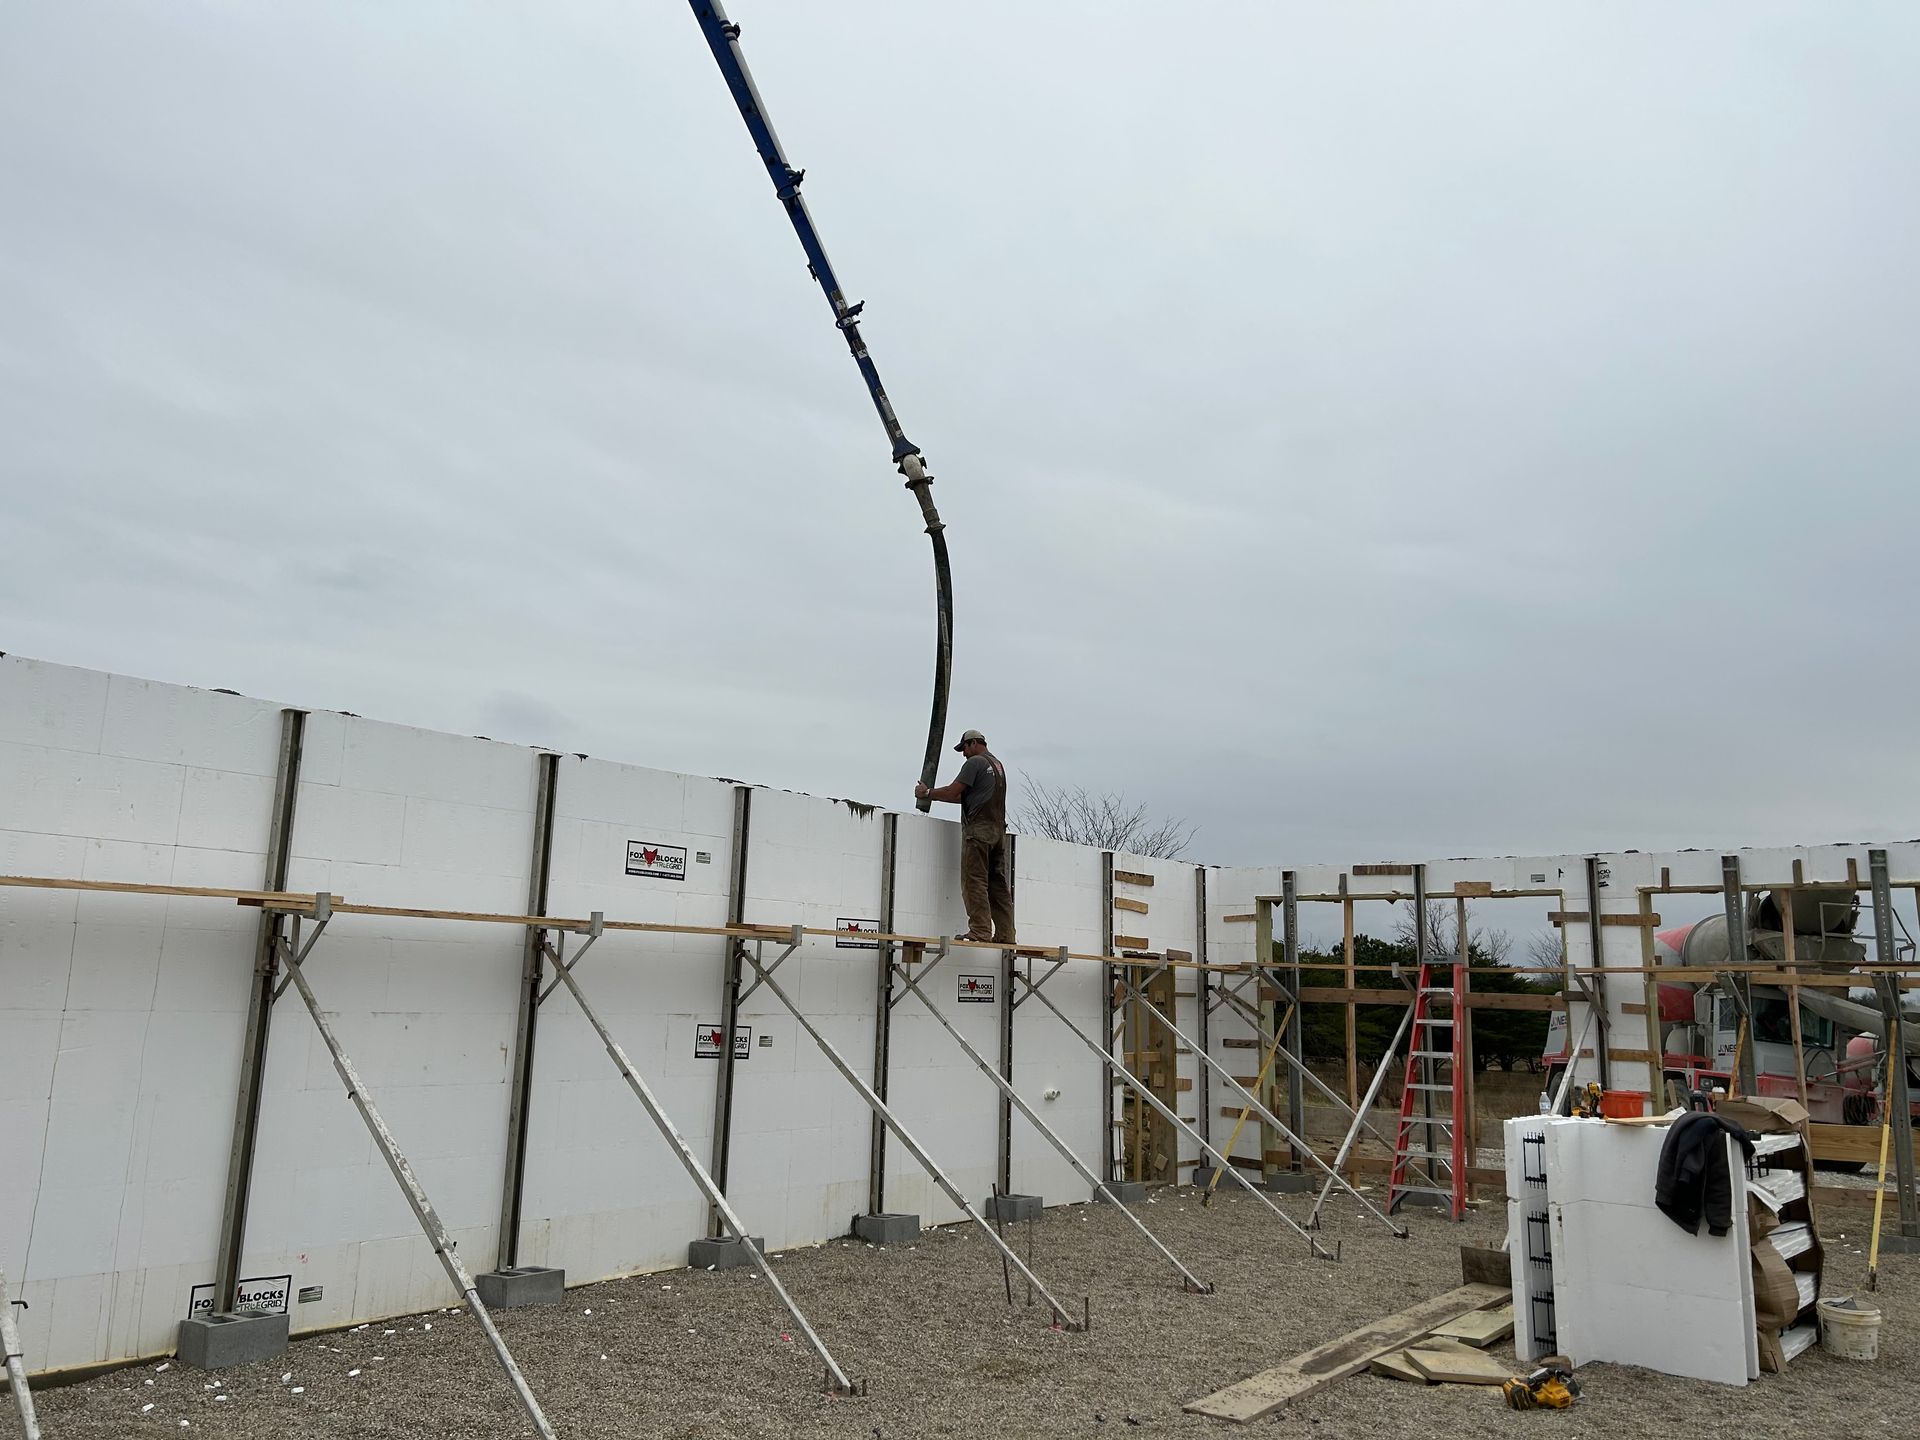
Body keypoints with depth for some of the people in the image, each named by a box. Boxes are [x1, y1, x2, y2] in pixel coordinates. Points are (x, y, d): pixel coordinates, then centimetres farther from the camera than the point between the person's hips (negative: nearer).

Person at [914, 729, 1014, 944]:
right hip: (998, 829, 9)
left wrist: (928, 793, 9)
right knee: (998, 883, 5)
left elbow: (953, 791, -7)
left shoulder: (975, 762, -3)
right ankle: (1004, 934, 2)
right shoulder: (998, 765, 25)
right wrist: (935, 795, 25)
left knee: (974, 880, -8)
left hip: (978, 828, -9)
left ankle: (980, 930, -14)